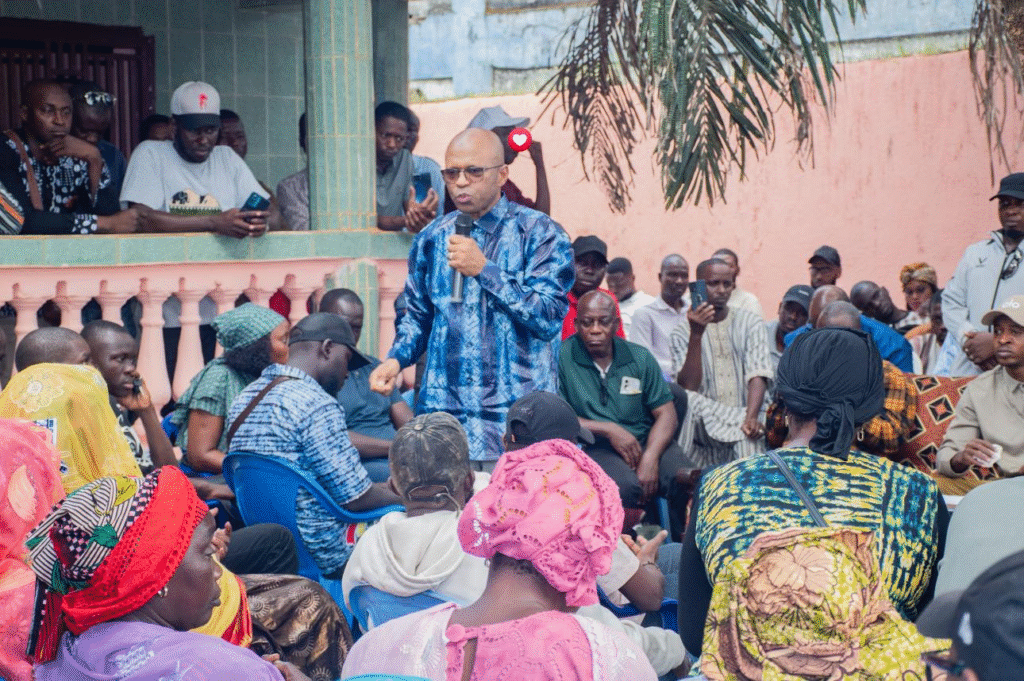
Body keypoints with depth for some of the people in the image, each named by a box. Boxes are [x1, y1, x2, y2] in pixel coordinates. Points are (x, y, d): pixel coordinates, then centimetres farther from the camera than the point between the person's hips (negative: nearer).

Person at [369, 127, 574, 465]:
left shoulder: (540, 233, -2)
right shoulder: (432, 238, 13)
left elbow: (549, 317, -12)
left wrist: (485, 269, -16)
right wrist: (396, 358, 3)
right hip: (443, 410, 4)